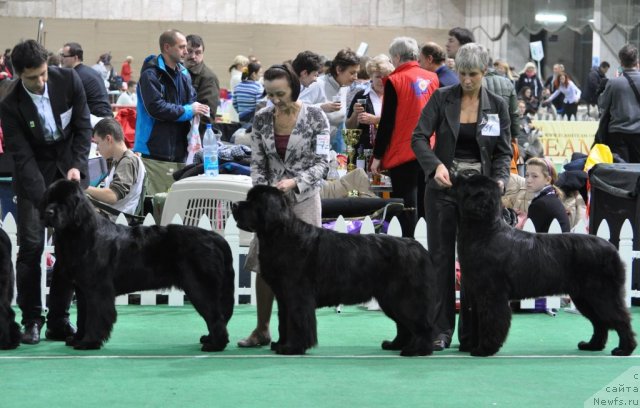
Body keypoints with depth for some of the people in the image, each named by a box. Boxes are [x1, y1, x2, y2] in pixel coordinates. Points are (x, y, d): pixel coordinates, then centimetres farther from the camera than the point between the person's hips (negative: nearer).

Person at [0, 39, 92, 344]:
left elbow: (83, 126, -3)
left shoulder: (68, 81, -13)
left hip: (70, 168, 2)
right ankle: (31, 321, 0)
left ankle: (58, 321, 4)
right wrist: (45, 199, -29)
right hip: (34, 173, -2)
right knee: (31, 245, -9)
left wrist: (77, 166, -15)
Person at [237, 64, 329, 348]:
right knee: (264, 263, 0)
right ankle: (262, 330, 9)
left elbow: (321, 163, -10)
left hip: (304, 197, -3)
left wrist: (295, 182, -25)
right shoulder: (261, 119, 2)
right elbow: (257, 164, 6)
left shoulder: (314, 117, -8)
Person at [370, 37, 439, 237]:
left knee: (407, 207, -2)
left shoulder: (395, 81, -10)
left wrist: (377, 156, -4)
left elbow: (387, 123, -10)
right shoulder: (433, 78, 5)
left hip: (403, 154, -5)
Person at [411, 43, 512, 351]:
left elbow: (504, 151, 4)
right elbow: (419, 137, -7)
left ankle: (471, 333, 6)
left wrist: (499, 180, -15)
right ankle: (441, 330, 8)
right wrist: (436, 165, -25)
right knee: (441, 258, 2)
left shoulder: (497, 105, 4)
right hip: (443, 187, 0)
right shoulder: (442, 98, -1)